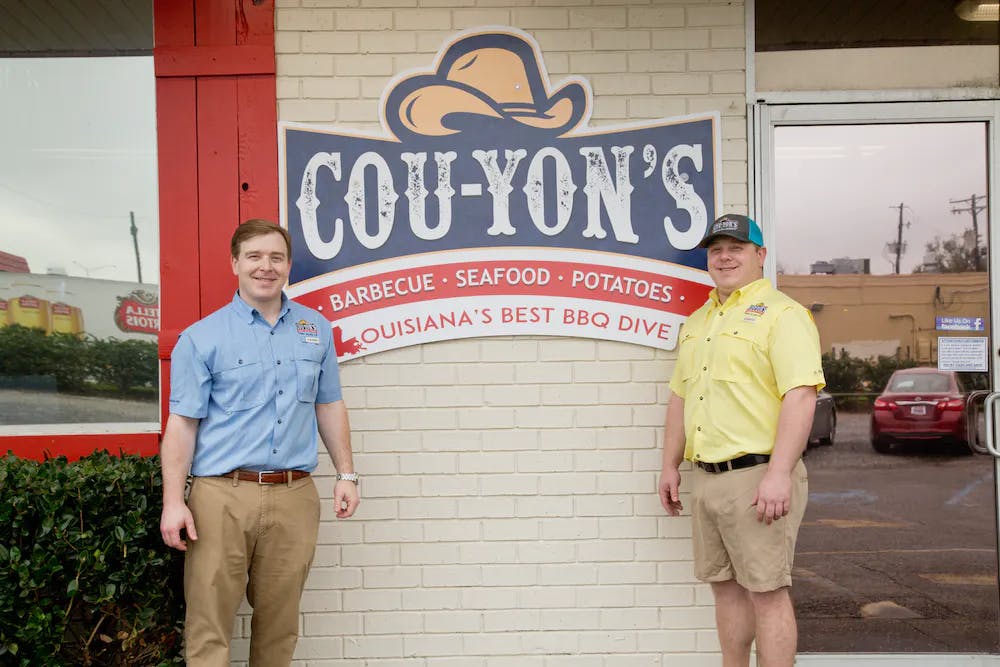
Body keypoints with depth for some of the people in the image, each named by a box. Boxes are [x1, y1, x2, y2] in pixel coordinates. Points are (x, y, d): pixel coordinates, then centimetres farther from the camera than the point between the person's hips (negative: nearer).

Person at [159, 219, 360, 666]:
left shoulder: (316, 329, 12)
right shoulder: (202, 338, 1)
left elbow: (329, 406, 18)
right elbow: (182, 424, -3)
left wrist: (346, 474, 13)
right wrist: (174, 502, -10)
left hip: (294, 498, 3)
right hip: (223, 496, -3)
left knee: (279, 623, 12)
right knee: (209, 622, -1)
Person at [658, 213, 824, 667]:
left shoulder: (781, 314, -8)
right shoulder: (697, 321, 18)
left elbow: (800, 395, -18)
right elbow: (680, 396, 22)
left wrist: (779, 474, -25)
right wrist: (671, 466, 17)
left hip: (756, 477, -8)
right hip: (703, 478, 8)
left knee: (767, 591, -2)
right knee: (725, 586, 15)